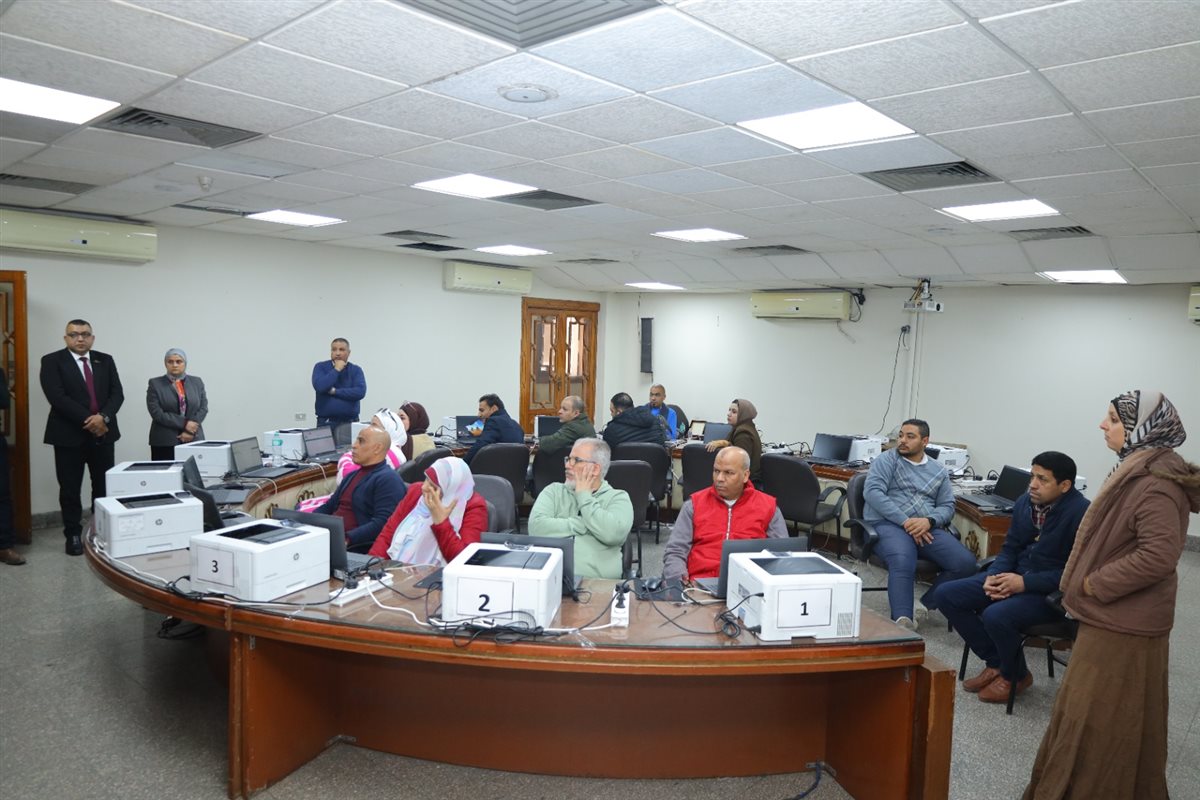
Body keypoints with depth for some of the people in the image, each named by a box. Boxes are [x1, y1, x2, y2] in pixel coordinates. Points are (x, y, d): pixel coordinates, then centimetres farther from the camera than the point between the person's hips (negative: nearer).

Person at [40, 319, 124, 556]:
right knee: (70, 488, 4)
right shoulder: (52, 361, -2)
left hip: (102, 432, 3)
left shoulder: (105, 360, 9)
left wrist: (104, 417, -16)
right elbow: (57, 397, -13)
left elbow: (117, 393, 1)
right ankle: (73, 535, 14)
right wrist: (87, 420, -18)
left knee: (104, 486, 7)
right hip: (69, 434, -3)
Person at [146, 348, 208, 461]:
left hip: (193, 439, 2)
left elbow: (203, 408, 4)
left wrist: (189, 431, -9)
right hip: (164, 442, -2)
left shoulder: (197, 382, 11)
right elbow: (156, 413, -6)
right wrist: (184, 424, -14)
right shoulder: (155, 384, 4)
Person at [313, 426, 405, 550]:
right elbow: (328, 507, 27)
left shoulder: (388, 479, -8)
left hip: (355, 547, -9)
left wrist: (346, 539, -28)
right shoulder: (352, 476, 25)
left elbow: (382, 523, -19)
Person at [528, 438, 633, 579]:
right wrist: (585, 525, -3)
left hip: (597, 582, -1)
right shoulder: (554, 491, 15)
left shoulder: (618, 497, 8)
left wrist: (584, 496, 0)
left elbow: (613, 535, -11)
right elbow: (536, 526, -2)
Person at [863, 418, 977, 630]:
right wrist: (905, 521, -17)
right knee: (903, 562, -36)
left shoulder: (939, 471, 21)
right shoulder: (887, 459, 7)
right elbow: (872, 492, -8)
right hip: (888, 524, -4)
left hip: (927, 528, 5)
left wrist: (929, 521, -11)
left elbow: (947, 506, 14)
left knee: (966, 563, -19)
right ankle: (902, 621, -41)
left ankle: (923, 606, -5)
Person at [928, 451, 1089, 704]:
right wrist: (993, 576, -8)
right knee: (945, 595, -4)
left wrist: (1025, 583, -23)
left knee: (995, 615, -32)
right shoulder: (1025, 502, 2)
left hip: (1052, 591, -7)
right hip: (1016, 575, 8)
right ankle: (996, 662, 9)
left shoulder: (1081, 513, -20)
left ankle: (1014, 675, 2)